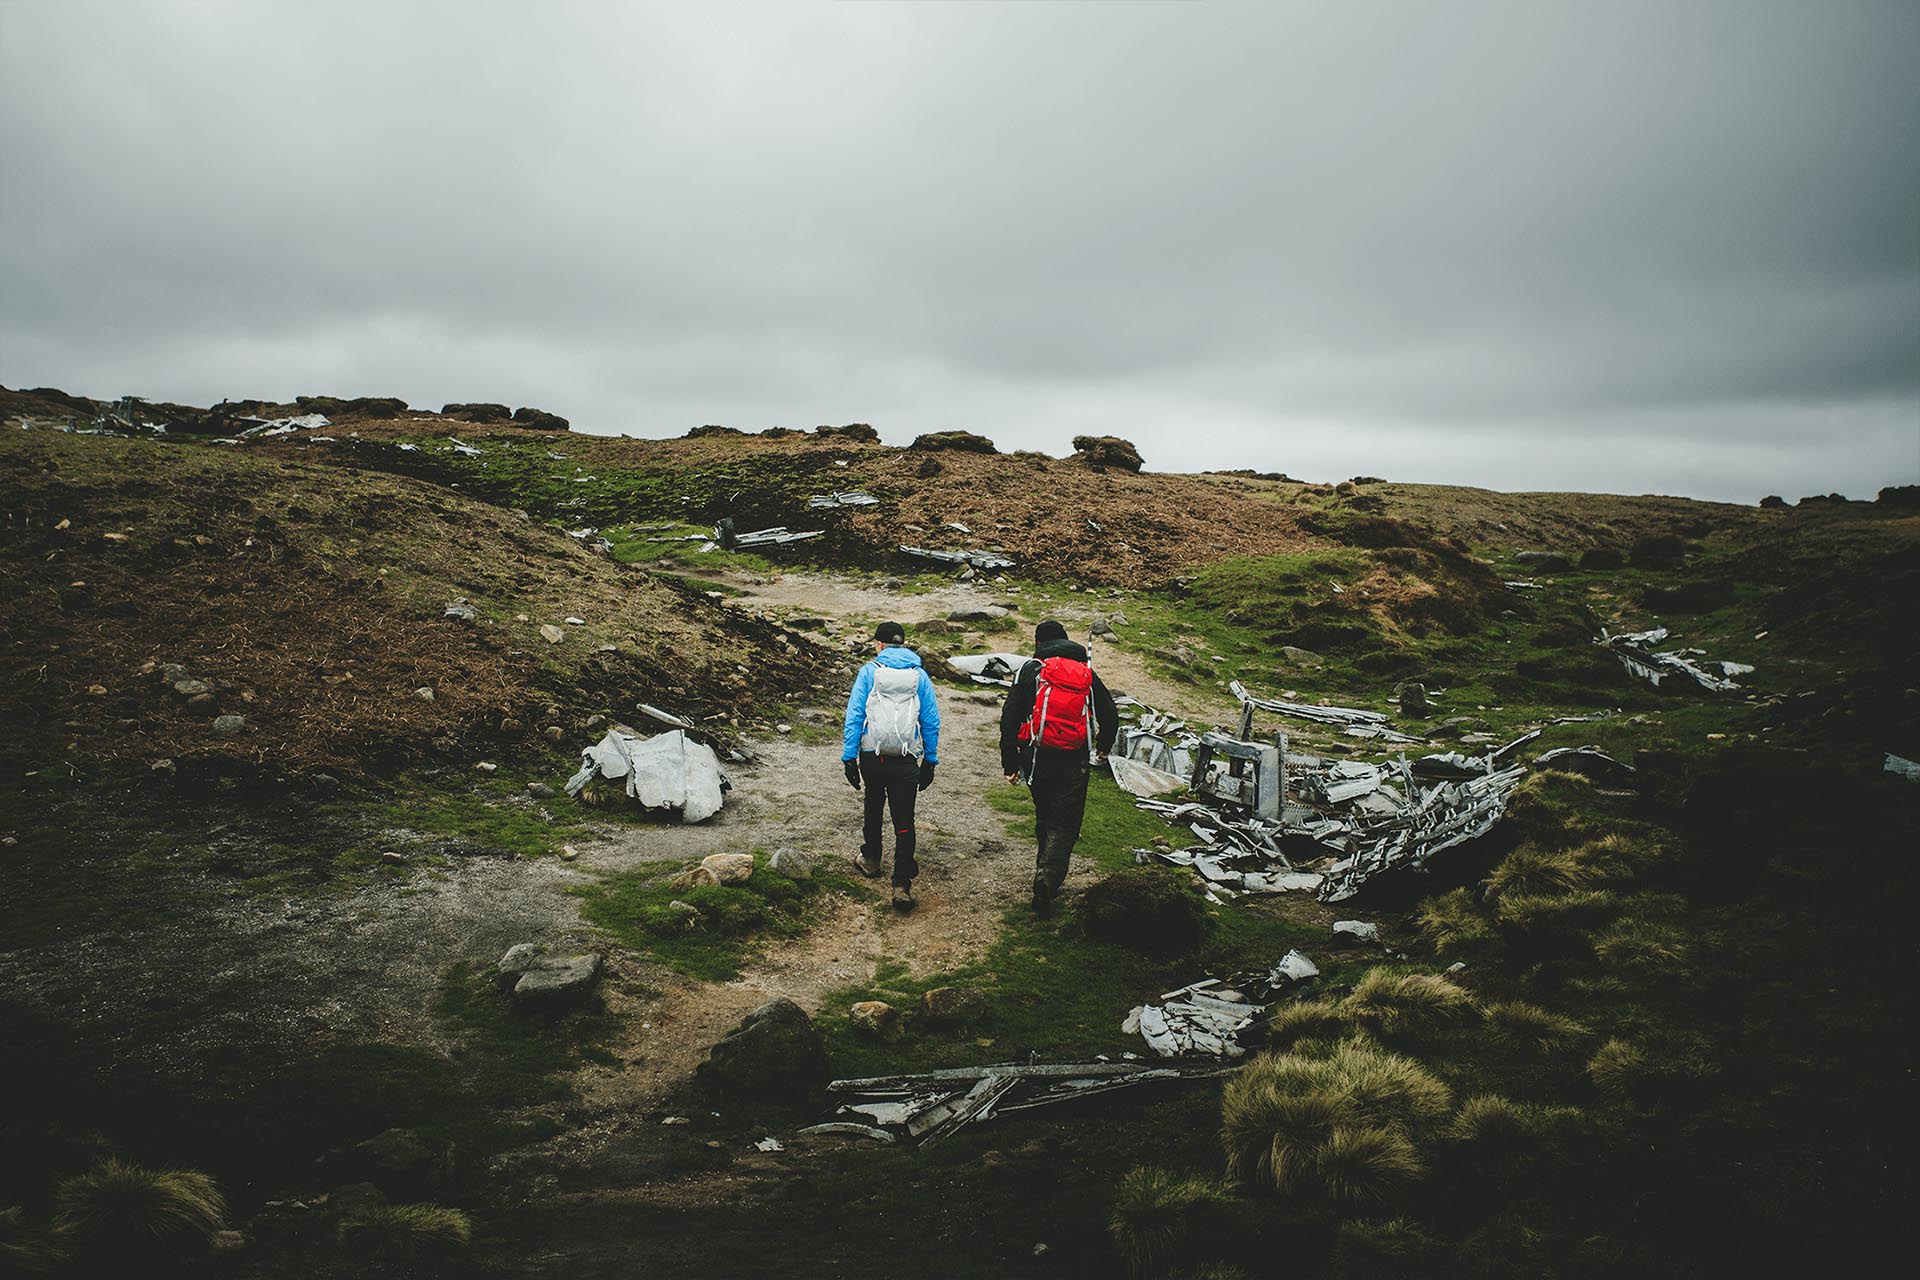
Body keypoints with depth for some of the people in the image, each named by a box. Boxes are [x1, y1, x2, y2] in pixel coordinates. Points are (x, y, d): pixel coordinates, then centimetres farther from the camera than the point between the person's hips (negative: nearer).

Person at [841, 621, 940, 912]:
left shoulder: (869, 671, -1)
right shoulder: (919, 675, 5)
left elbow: (854, 717, -6)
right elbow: (931, 722, 6)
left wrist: (848, 758, -3)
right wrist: (930, 762, 13)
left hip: (871, 757, 0)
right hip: (906, 762, 0)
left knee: (873, 807, 26)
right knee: (904, 822, 0)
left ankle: (871, 859, 41)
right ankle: (902, 885, -8)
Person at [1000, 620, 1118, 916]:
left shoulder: (1031, 669, 2)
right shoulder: (1086, 672, 10)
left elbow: (1010, 718, -4)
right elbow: (1110, 716, 15)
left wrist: (1010, 762, 1)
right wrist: (1103, 748, 34)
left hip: (1038, 758, 0)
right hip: (1074, 762, 0)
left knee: (1044, 817, 21)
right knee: (1064, 824, 1)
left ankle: (1046, 874, 29)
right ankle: (1048, 879, -18)